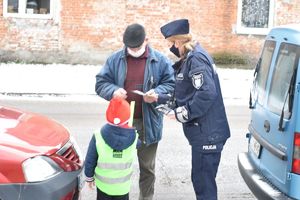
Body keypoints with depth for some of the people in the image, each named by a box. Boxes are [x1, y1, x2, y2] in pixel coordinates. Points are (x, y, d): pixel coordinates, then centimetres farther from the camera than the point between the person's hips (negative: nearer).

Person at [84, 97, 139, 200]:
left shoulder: (98, 136, -21)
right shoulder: (133, 137, -18)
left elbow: (90, 160, -10)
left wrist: (89, 177, 7)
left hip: (103, 184, 0)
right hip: (123, 186, 0)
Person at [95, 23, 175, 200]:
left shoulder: (160, 60, -3)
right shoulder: (115, 59, 1)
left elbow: (171, 84, 0)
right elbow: (100, 83, 3)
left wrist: (157, 93, -20)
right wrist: (113, 91, -19)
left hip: (148, 123, -1)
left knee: (147, 167, 13)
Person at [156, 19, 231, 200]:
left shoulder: (196, 58, -16)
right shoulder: (190, 59, 15)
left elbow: (207, 93, -27)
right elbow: (187, 95, 18)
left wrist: (184, 114, -18)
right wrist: (159, 99, 12)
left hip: (207, 133, -10)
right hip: (203, 132, 10)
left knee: (204, 183, -2)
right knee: (201, 180, 19)